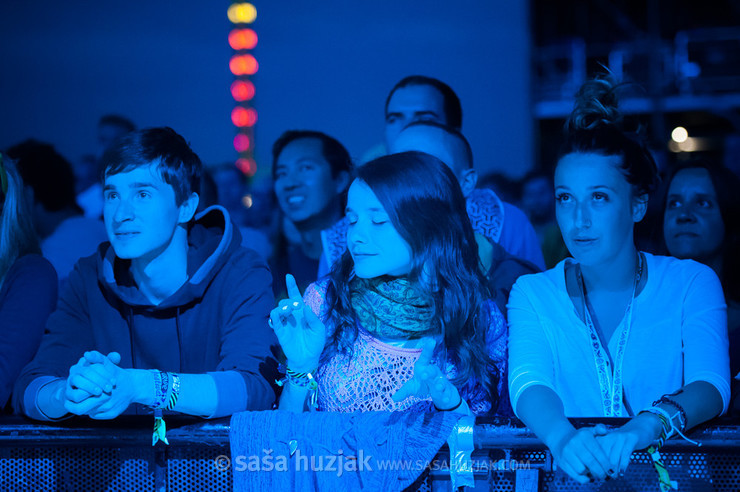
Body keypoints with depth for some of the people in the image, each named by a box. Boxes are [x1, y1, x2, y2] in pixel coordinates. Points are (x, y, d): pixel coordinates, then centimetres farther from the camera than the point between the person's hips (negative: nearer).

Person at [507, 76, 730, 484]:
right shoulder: (532, 293, 6)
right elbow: (528, 381, -12)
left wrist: (642, 428, -32)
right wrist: (563, 437, -34)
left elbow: (711, 385, -12)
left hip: (669, 476, 0)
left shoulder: (691, 284, 3)